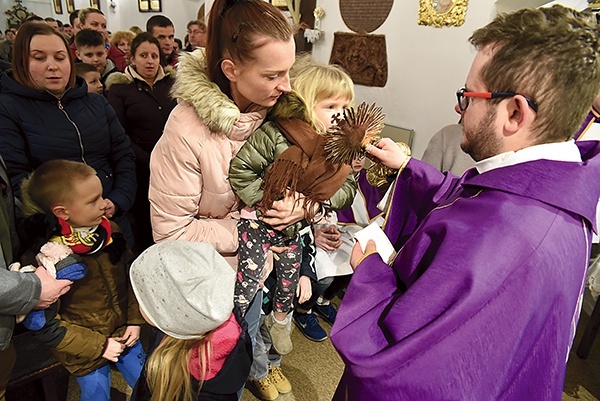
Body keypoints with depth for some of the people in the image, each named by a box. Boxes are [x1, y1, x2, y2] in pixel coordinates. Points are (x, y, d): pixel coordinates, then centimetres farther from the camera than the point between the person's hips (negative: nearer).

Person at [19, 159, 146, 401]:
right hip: (85, 352, -4)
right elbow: (45, 325, -17)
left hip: (123, 334, 5)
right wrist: (98, 346, -15)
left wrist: (135, 320, -1)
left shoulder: (109, 231, -9)